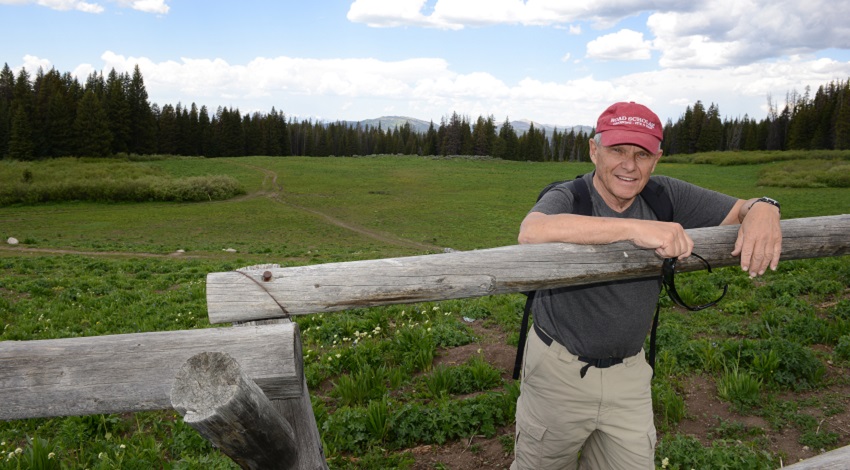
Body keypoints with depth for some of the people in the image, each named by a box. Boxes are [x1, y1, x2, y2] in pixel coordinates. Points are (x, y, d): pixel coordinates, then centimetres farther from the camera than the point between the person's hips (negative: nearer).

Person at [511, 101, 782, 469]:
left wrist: (763, 209, -26)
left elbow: (740, 209, 0)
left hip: (629, 372, 4)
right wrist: (634, 228, -48)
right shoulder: (566, 199, -20)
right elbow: (531, 232, -43)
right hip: (560, 368, -4)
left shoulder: (663, 196, -4)